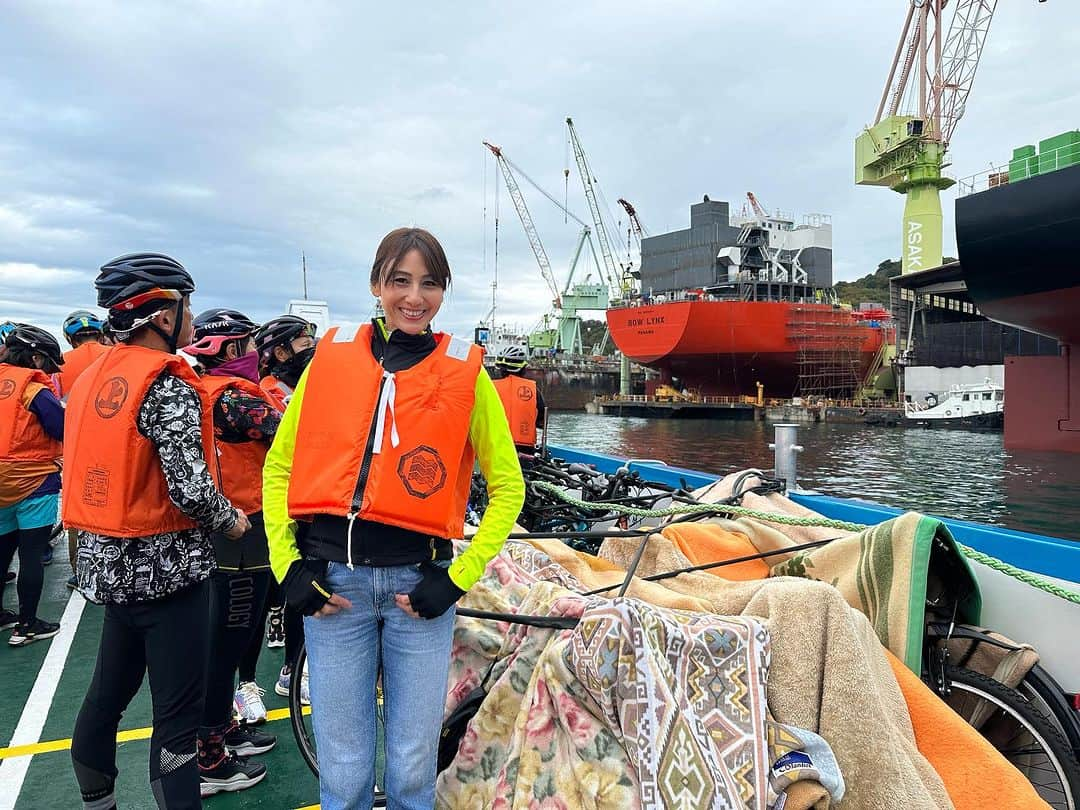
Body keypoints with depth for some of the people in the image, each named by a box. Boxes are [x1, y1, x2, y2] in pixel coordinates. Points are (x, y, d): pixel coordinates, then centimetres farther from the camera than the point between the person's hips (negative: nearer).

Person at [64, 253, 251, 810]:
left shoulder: (94, 377, 7)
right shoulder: (167, 384, -19)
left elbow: (103, 469, 13)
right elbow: (190, 489, -25)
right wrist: (231, 520, -8)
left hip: (108, 561, 9)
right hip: (165, 565, -9)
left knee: (108, 690, 24)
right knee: (177, 712, 1)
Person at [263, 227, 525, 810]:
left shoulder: (464, 371, -1)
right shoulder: (331, 356, 2)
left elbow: (507, 487, 3)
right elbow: (278, 467, 9)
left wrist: (459, 577, -5)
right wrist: (287, 565, -1)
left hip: (418, 582, -1)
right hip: (334, 580, 1)